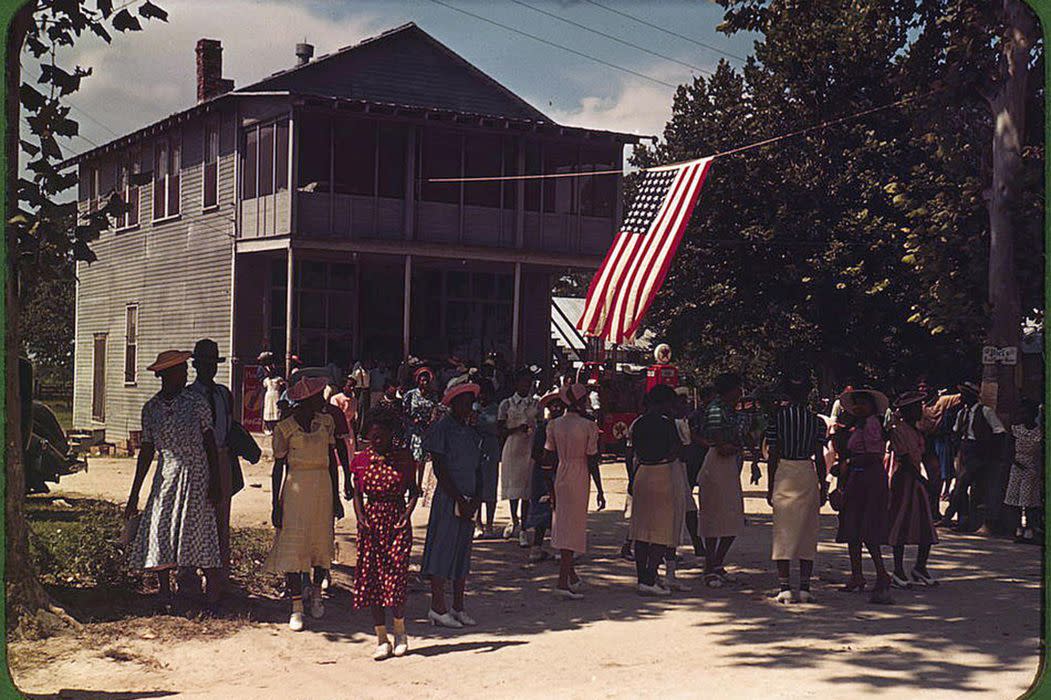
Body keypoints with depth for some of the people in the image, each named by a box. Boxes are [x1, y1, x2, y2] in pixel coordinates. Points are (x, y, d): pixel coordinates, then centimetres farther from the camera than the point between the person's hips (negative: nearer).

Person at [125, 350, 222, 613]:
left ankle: (213, 600, 0)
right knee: (159, 533, 0)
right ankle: (165, 594, 15)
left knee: (201, 536, -6)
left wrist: (214, 483, -7)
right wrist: (134, 495, 11)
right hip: (166, 477, 3)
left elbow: (210, 444, 0)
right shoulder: (151, 409, 6)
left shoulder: (195, 403, -2)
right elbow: (147, 451, 11)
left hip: (196, 475, -3)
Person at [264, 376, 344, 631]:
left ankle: (316, 595, 28)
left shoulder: (326, 422, 6)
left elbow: (332, 460, 11)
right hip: (296, 488, -4)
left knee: (321, 543, 10)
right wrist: (276, 505, -4)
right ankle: (296, 607, -1)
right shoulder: (285, 427, -6)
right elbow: (278, 466, -2)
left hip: (323, 488, 4)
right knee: (293, 546, -6)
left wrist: (336, 497, 10)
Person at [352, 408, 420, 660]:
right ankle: (382, 638, 12)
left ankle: (400, 631, 14)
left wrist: (407, 513, -10)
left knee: (395, 578, -9)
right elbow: (358, 494, 9)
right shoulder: (362, 460, 4)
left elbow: (413, 490, 6)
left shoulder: (403, 458, 0)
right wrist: (361, 519, -6)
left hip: (397, 522, -2)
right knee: (371, 580, 2)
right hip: (371, 522, 2)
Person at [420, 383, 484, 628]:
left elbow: (477, 469, 13)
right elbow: (440, 470, -12)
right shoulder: (441, 429, -8)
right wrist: (459, 500, -14)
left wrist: (475, 499, -1)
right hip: (447, 498, -7)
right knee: (443, 549, -3)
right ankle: (438, 608, 2)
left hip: (468, 501, 7)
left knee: (463, 551, 10)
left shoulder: (471, 432, 14)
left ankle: (458, 607, 17)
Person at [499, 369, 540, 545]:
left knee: (527, 490, 0)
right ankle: (515, 522, 22)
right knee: (513, 487, 3)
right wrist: (518, 429, -17)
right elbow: (501, 431, -2)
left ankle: (523, 528, 5)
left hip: (531, 451, 1)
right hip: (512, 450, -1)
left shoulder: (535, 405, 9)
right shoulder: (506, 404, 2)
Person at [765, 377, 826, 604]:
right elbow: (819, 458, -1)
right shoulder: (816, 421, 0)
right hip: (808, 476, 1)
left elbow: (773, 456, -2)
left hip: (783, 474, -1)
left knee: (783, 532, 3)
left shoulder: (777, 418, -1)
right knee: (807, 532, 8)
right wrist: (823, 487, 8)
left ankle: (785, 587, -3)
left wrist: (770, 487, 4)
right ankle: (805, 588, 7)